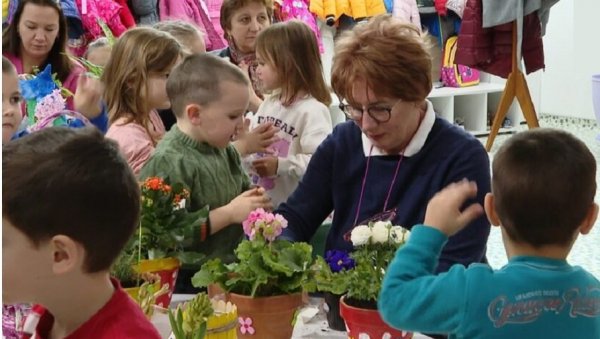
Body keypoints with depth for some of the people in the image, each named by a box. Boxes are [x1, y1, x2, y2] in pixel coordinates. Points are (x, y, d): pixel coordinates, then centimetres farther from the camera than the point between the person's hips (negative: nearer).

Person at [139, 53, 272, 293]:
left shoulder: (224, 151, 10)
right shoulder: (169, 162, -16)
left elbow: (241, 190, 29)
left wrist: (253, 200, 5)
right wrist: (229, 214, -19)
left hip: (231, 271, 8)